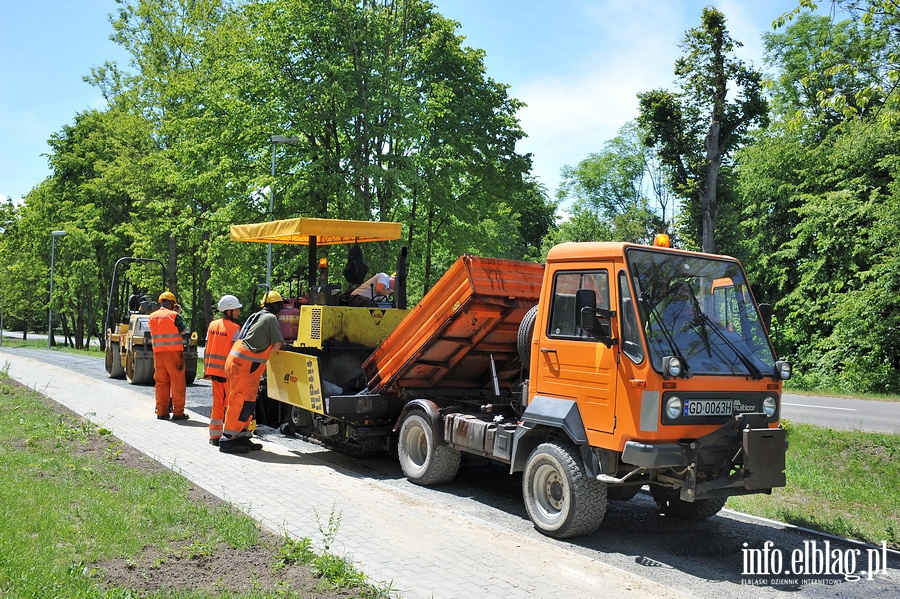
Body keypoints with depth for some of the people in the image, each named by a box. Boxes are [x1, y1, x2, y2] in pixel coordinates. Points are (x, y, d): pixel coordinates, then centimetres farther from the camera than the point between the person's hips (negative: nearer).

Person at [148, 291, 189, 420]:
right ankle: (178, 412, 1)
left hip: (158, 353, 5)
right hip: (173, 352, -5)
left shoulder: (152, 317, 8)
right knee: (177, 382, 1)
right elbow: (184, 330, 4)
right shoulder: (174, 315, -8)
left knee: (161, 382, 11)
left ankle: (161, 411, 13)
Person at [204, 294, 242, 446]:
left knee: (217, 402, 12)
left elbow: (207, 349, 10)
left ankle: (214, 436, 15)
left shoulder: (212, 325, 8)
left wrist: (206, 369, 16)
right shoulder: (235, 328, -12)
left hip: (214, 370, 6)